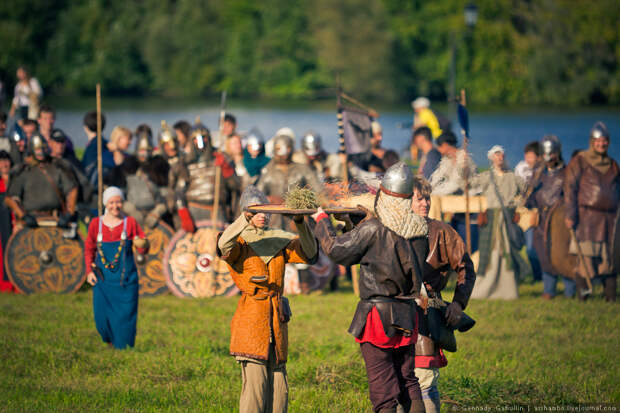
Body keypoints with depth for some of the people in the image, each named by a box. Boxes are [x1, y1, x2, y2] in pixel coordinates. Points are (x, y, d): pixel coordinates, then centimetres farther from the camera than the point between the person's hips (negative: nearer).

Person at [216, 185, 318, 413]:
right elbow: (224, 245, -21)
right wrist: (247, 220, -34)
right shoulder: (240, 240, 2)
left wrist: (301, 224, -8)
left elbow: (309, 253, 8)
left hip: (277, 321, 5)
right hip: (251, 320, -5)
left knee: (279, 388, 6)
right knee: (254, 383, -13)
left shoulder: (279, 240, 16)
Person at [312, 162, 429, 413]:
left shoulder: (373, 228, -15)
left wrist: (322, 221, 10)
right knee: (407, 379, 15)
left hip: (377, 313, -5)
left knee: (382, 385, -2)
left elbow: (336, 249, -8)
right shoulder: (420, 229, 2)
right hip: (407, 315, 6)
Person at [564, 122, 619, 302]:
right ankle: (582, 291, -2)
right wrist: (570, 215, -12)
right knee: (586, 255, -10)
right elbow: (570, 188, -4)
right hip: (587, 217, -4)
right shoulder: (579, 162, 1)